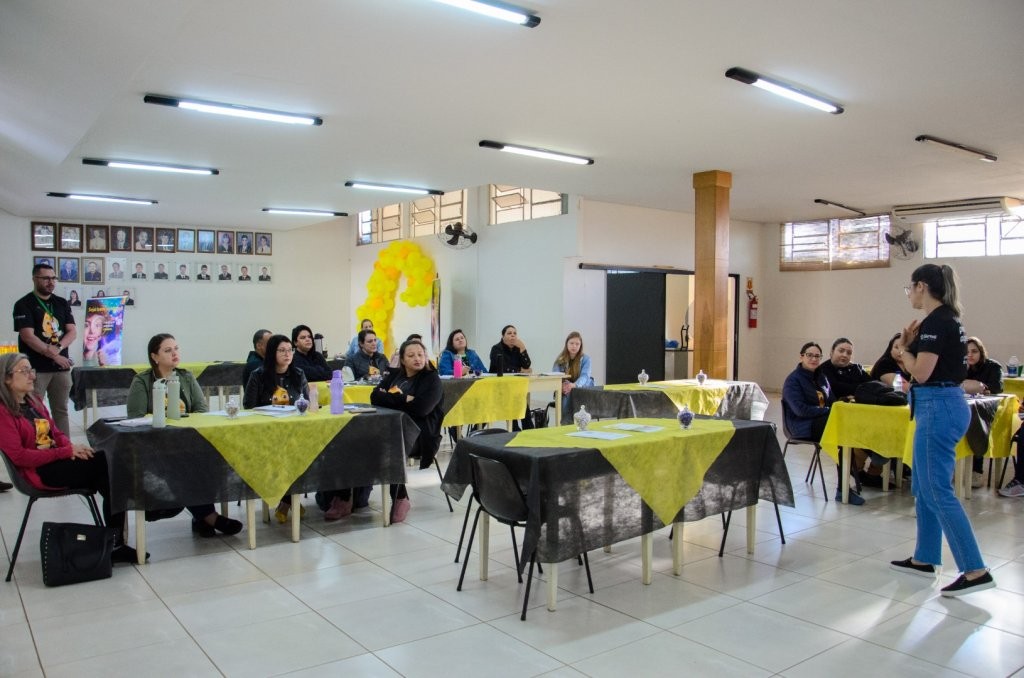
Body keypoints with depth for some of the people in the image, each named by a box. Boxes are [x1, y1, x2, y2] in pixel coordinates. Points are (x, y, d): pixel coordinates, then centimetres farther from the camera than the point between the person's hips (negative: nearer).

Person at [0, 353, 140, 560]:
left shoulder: (34, 401, 16)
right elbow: (19, 456, -16)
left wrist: (71, 447, -5)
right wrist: (66, 452, -18)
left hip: (55, 460, 7)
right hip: (38, 472, -7)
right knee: (105, 465, -24)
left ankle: (115, 542, -21)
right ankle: (114, 542, -13)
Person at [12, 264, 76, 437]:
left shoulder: (62, 303, 13)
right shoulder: (24, 304, -3)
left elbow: (72, 331, 6)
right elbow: (28, 337, -12)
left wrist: (58, 347, -13)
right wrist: (54, 355, -12)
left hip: (61, 366, 5)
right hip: (35, 368, -5)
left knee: (61, 410, 9)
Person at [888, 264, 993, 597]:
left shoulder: (936, 321, -17)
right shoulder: (947, 319, 14)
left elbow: (922, 372, -19)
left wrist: (902, 350, -3)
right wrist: (908, 347, 5)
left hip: (938, 409, -11)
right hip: (947, 405, 11)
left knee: (937, 491, -5)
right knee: (925, 487, 16)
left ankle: (976, 570, -1)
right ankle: (925, 559, 25)